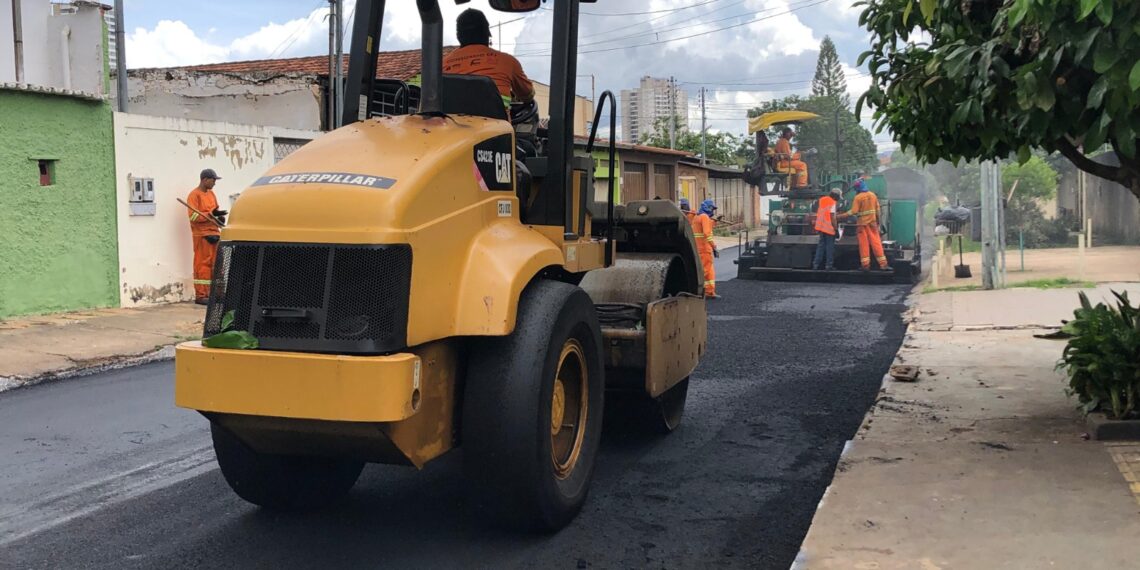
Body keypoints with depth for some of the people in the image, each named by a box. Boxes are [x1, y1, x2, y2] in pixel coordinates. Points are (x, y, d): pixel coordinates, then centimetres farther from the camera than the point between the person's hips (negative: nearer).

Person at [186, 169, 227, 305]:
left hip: (214, 233, 8)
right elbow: (193, 216, -15)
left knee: (215, 264, 7)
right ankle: (200, 295, -4)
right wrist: (212, 214, -21)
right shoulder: (194, 195, -8)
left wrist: (220, 216, 4)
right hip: (202, 235, -8)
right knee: (203, 264, -7)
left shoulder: (211, 193, 16)